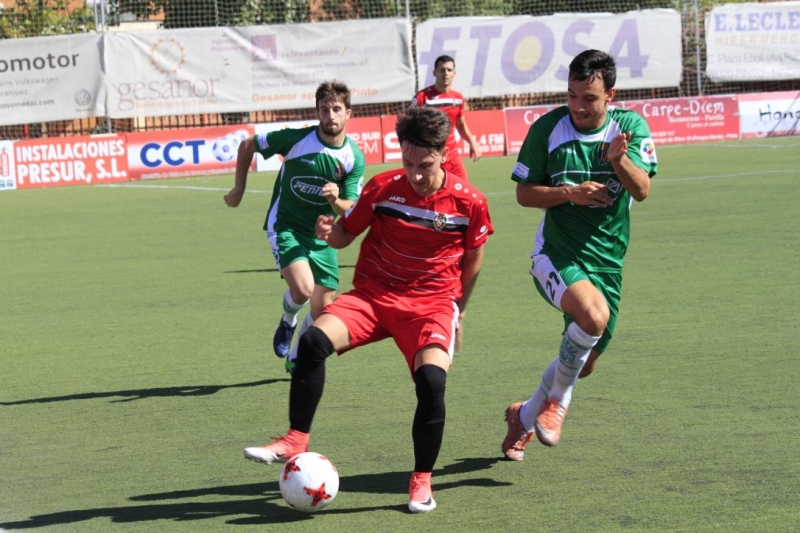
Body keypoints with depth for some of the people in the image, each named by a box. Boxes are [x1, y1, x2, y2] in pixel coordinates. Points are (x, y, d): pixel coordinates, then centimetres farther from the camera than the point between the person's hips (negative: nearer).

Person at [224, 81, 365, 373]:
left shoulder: (355, 158, -8)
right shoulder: (296, 139, -16)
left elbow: (349, 211, -9)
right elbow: (248, 145, -1)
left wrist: (336, 200, -31)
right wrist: (239, 189, 4)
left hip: (320, 234, 4)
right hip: (284, 226, -3)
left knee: (323, 310, 2)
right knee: (303, 288, -26)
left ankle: (296, 358, 30)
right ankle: (287, 321, 10)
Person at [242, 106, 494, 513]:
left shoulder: (469, 202, -7)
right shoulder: (382, 188, -6)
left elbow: (472, 258, 10)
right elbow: (345, 233, 7)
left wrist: (459, 313, 14)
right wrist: (328, 232, -17)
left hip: (432, 303, -2)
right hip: (373, 295, 2)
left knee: (431, 379, -28)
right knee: (314, 339, -26)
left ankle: (422, 481, -5)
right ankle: (295, 441, -12)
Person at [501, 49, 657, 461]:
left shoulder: (631, 126, -4)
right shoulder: (548, 128, -7)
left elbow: (642, 190, -15)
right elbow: (524, 194, -2)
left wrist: (619, 159, -34)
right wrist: (570, 192, -19)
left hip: (606, 261, 4)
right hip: (556, 254, -4)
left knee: (584, 364, 10)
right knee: (594, 314, -33)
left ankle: (524, 418, 37)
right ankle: (556, 399, -8)